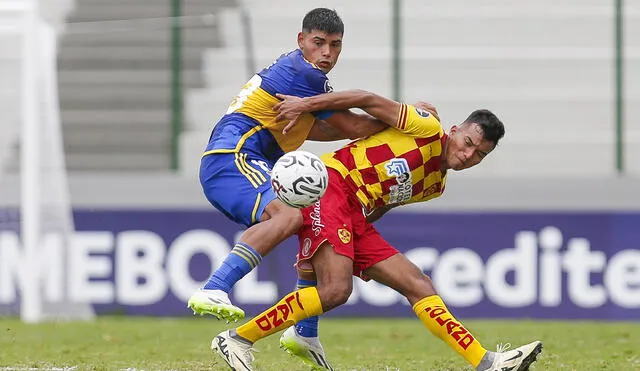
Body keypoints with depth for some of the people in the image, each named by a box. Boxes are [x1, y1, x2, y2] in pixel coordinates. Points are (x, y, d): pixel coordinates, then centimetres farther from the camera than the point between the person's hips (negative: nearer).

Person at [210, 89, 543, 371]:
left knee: (418, 285, 3)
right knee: (335, 290, -25)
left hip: (355, 219, 9)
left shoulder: (435, 187, 21)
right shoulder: (428, 129, -3)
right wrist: (305, 104, -11)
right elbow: (368, 100, -5)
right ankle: (236, 340, -17)